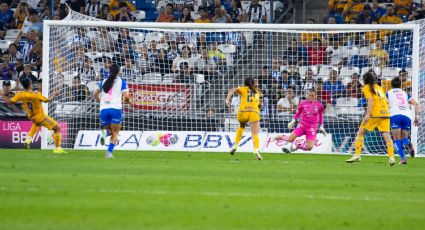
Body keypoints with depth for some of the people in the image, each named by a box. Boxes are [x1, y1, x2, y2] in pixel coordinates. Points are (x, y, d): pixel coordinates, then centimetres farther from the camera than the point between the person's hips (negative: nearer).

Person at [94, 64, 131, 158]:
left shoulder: (103, 82, 15)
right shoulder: (121, 82, 5)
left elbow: (95, 94, 19)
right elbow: (126, 96, -4)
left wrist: (99, 101, 37)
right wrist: (128, 101, 17)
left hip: (104, 109, 3)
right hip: (116, 108, -3)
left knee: (109, 130, 21)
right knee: (115, 133, 5)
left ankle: (105, 132, -17)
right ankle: (109, 152, -16)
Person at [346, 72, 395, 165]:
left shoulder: (367, 88, 4)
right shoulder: (379, 87, 22)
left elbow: (371, 100, -10)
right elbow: (386, 101, 18)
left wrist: (368, 114, -17)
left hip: (375, 114, -5)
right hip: (385, 114, 5)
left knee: (360, 132, 6)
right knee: (386, 136, 2)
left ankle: (357, 155, 0)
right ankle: (391, 157, -11)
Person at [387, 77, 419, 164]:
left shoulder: (389, 93, 19)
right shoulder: (405, 94, 27)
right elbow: (415, 104, 16)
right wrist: (416, 116, 15)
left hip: (395, 115, -3)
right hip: (407, 116, 3)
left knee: (397, 139, 1)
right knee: (404, 138, 14)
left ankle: (403, 158, -16)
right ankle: (408, 144, -23)